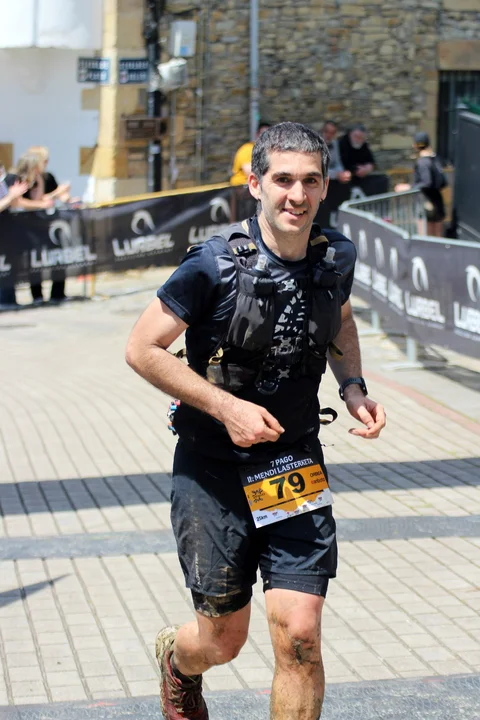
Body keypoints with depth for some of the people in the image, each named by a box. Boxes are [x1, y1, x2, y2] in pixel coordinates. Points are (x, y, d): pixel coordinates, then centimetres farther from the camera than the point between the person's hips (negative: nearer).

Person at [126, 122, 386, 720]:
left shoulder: (336, 256, -2)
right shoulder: (216, 264, -17)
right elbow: (142, 348, -11)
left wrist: (353, 387, 2)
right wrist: (226, 406, -19)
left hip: (296, 469, 3)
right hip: (213, 473, -3)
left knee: (299, 636, -7)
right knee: (223, 641, 9)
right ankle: (175, 657, 47)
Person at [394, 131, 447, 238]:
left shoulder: (422, 162, -16)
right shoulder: (435, 159, 7)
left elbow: (427, 183, -26)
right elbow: (443, 182, 10)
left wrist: (409, 188, -19)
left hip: (427, 204, -8)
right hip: (438, 203, 8)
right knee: (438, 239, 13)